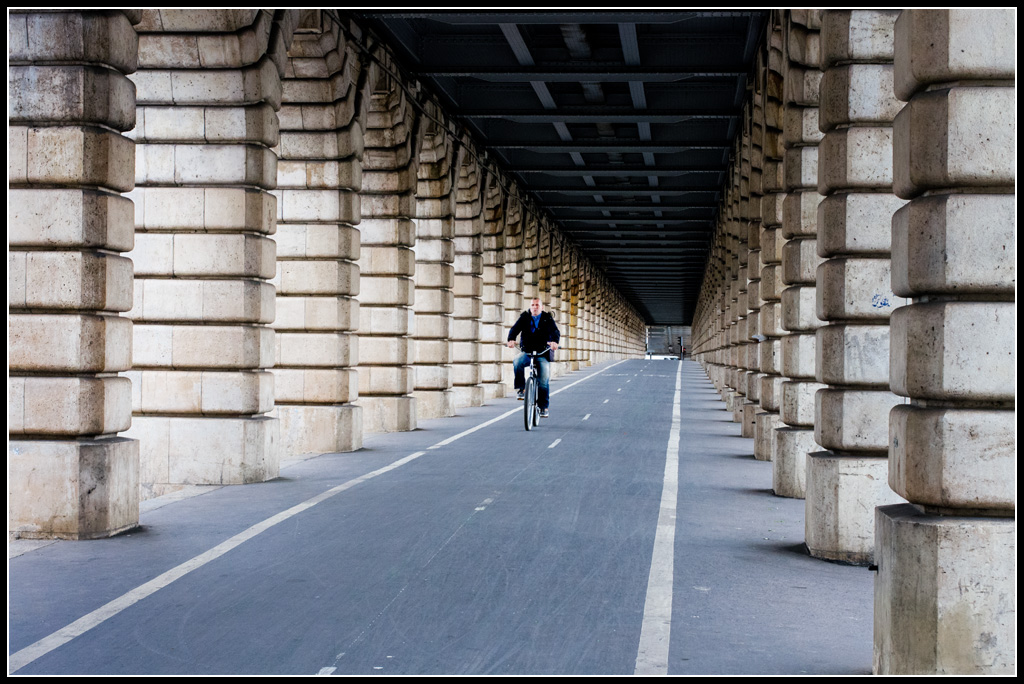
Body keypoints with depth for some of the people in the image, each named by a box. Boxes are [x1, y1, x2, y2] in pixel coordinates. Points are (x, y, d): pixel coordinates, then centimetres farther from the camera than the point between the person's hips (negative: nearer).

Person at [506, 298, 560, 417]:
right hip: (527, 352, 1)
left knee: (544, 381, -10)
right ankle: (520, 388, -17)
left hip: (543, 353, 0)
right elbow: (515, 329, -8)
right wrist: (511, 339, -31)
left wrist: (554, 341, -36)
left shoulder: (547, 319, 4)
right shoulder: (524, 318, 7)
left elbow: (555, 331, -12)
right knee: (517, 362, -32)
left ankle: (543, 407, 1)